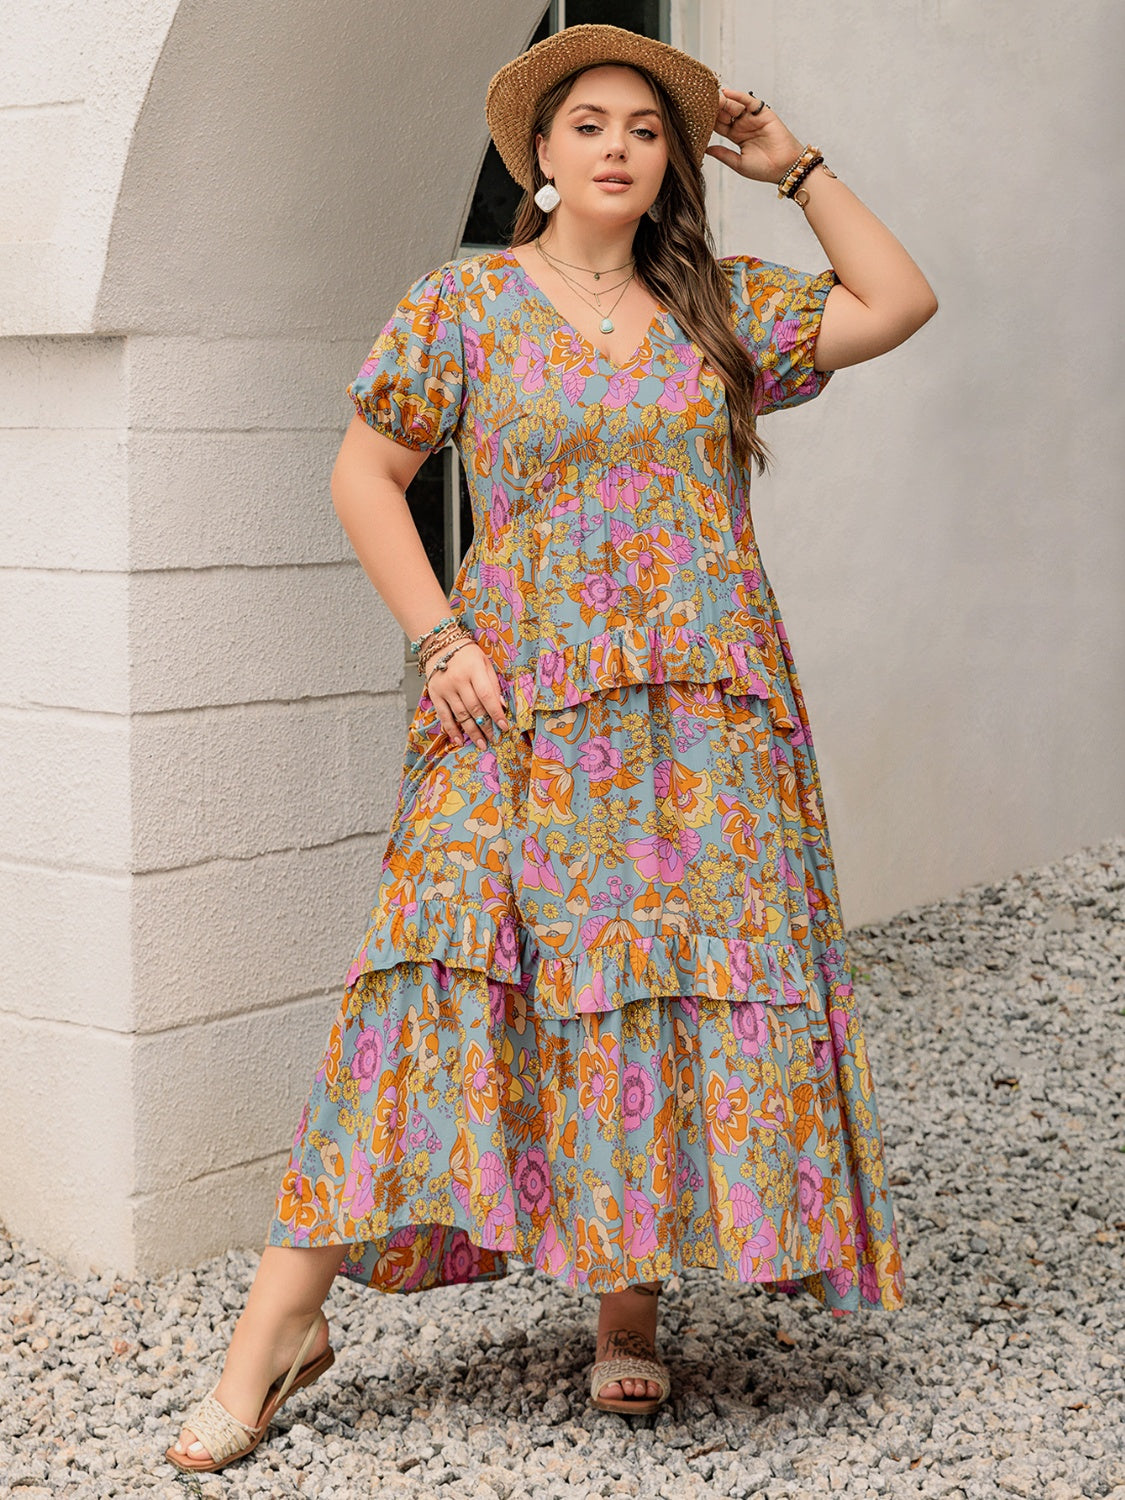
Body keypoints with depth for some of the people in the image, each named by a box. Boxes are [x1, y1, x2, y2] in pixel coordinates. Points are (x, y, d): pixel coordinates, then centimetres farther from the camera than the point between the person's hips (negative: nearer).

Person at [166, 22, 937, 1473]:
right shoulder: (466, 301, 5)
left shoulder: (719, 304, 13)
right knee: (452, 970, -12)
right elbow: (363, 475, 4)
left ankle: (631, 1301, 14)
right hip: (520, 704, -3)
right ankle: (284, 1317, -9)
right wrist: (441, 640, -7)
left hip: (704, 716, 3)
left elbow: (901, 301, 15)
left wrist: (792, 166, 11)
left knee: (697, 982, -1)